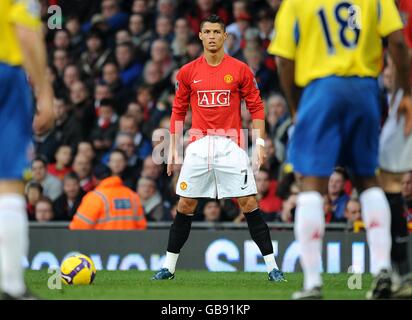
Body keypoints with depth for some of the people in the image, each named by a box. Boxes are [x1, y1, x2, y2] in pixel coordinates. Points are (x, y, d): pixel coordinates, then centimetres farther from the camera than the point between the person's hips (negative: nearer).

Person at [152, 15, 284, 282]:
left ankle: (272, 266, -1)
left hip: (230, 147, -2)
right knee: (185, 205, 3)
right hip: (198, 146, 2)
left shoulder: (240, 70, 1)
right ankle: (169, 266, 13)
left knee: (249, 203, -6)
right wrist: (173, 148, 10)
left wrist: (260, 142, -4)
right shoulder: (187, 72, 7)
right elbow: (178, 111, 14)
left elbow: (256, 107, 4)